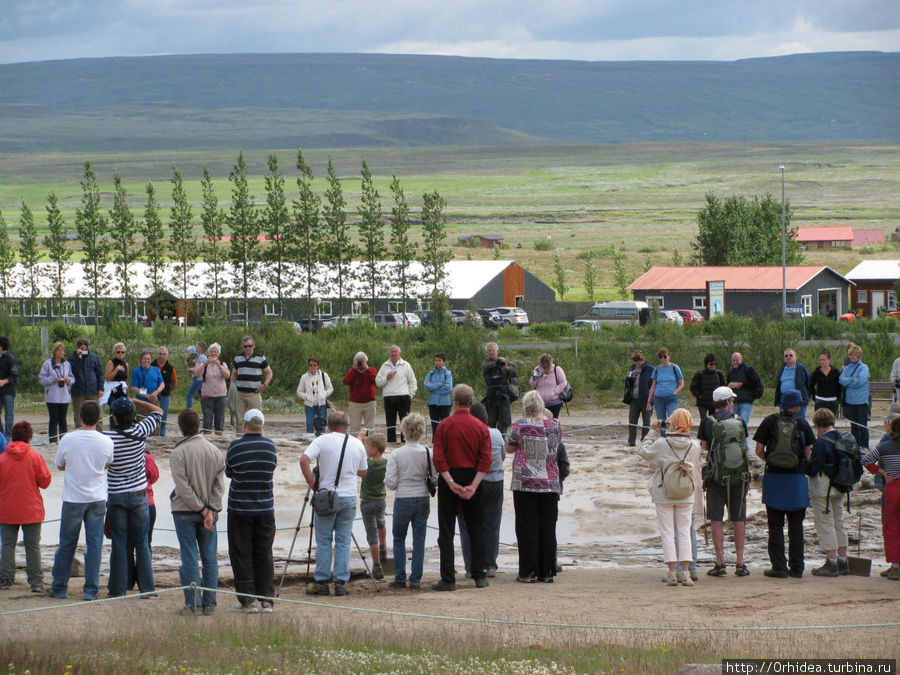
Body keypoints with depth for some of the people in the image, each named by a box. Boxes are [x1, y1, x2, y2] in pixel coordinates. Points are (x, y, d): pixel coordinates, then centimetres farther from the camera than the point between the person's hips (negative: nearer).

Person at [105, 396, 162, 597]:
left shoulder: (106, 437, -11)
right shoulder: (140, 432, -5)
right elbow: (157, 411, 9)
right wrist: (133, 400, 11)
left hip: (115, 496, -1)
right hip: (139, 495, 1)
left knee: (119, 544, 4)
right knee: (142, 543, 7)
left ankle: (117, 589, 4)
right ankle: (147, 587, 5)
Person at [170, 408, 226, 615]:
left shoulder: (178, 453, -10)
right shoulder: (214, 450, 4)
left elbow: (183, 487, -14)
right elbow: (220, 483, -1)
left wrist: (203, 510, -10)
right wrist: (210, 510, -6)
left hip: (185, 512, -4)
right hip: (210, 510, 4)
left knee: (189, 558, 0)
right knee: (210, 558, 8)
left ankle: (192, 604, -1)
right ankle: (209, 604, 9)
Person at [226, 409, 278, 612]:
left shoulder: (236, 446, -9)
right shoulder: (270, 446, -2)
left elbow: (228, 472, 5)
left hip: (240, 509, -3)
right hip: (265, 509, 3)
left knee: (241, 555, 3)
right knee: (264, 554, 9)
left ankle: (247, 600, -1)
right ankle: (267, 599, 8)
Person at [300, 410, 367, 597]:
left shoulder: (322, 441, -4)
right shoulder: (357, 444, 5)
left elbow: (304, 460, -17)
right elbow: (363, 473, 13)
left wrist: (311, 482, -8)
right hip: (349, 498, 2)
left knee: (324, 541, 6)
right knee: (343, 541, 8)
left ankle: (321, 582, 6)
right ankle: (341, 582, 5)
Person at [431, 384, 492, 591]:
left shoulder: (444, 426, -6)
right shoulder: (480, 427, -1)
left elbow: (439, 459, -13)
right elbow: (486, 460, -9)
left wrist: (451, 484, -13)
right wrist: (473, 486, -13)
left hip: (449, 479, -2)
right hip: (472, 479, 2)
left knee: (446, 533, 3)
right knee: (476, 530, 11)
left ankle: (448, 579, 0)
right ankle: (479, 576, 10)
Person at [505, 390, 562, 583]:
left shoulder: (520, 425, -10)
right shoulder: (555, 425, -2)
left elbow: (509, 449, 1)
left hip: (525, 483, -3)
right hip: (550, 484, 3)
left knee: (527, 529, 2)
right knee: (548, 529, 8)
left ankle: (528, 572, 1)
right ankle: (547, 572, 9)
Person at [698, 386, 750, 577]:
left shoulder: (708, 423, -7)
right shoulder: (739, 421, -1)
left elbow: (704, 447, 5)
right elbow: (744, 445, 12)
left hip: (717, 477, -2)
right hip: (739, 476, 2)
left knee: (716, 520, 3)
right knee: (739, 520, 9)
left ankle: (720, 563, -2)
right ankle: (740, 563, 8)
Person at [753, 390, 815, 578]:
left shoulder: (770, 422, 0)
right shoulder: (802, 424, 0)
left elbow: (759, 451, -3)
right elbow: (809, 453, -2)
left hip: (774, 478, 0)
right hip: (796, 478, 0)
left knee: (775, 526, 4)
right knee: (796, 526, 9)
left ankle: (779, 566, 0)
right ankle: (796, 567, 9)